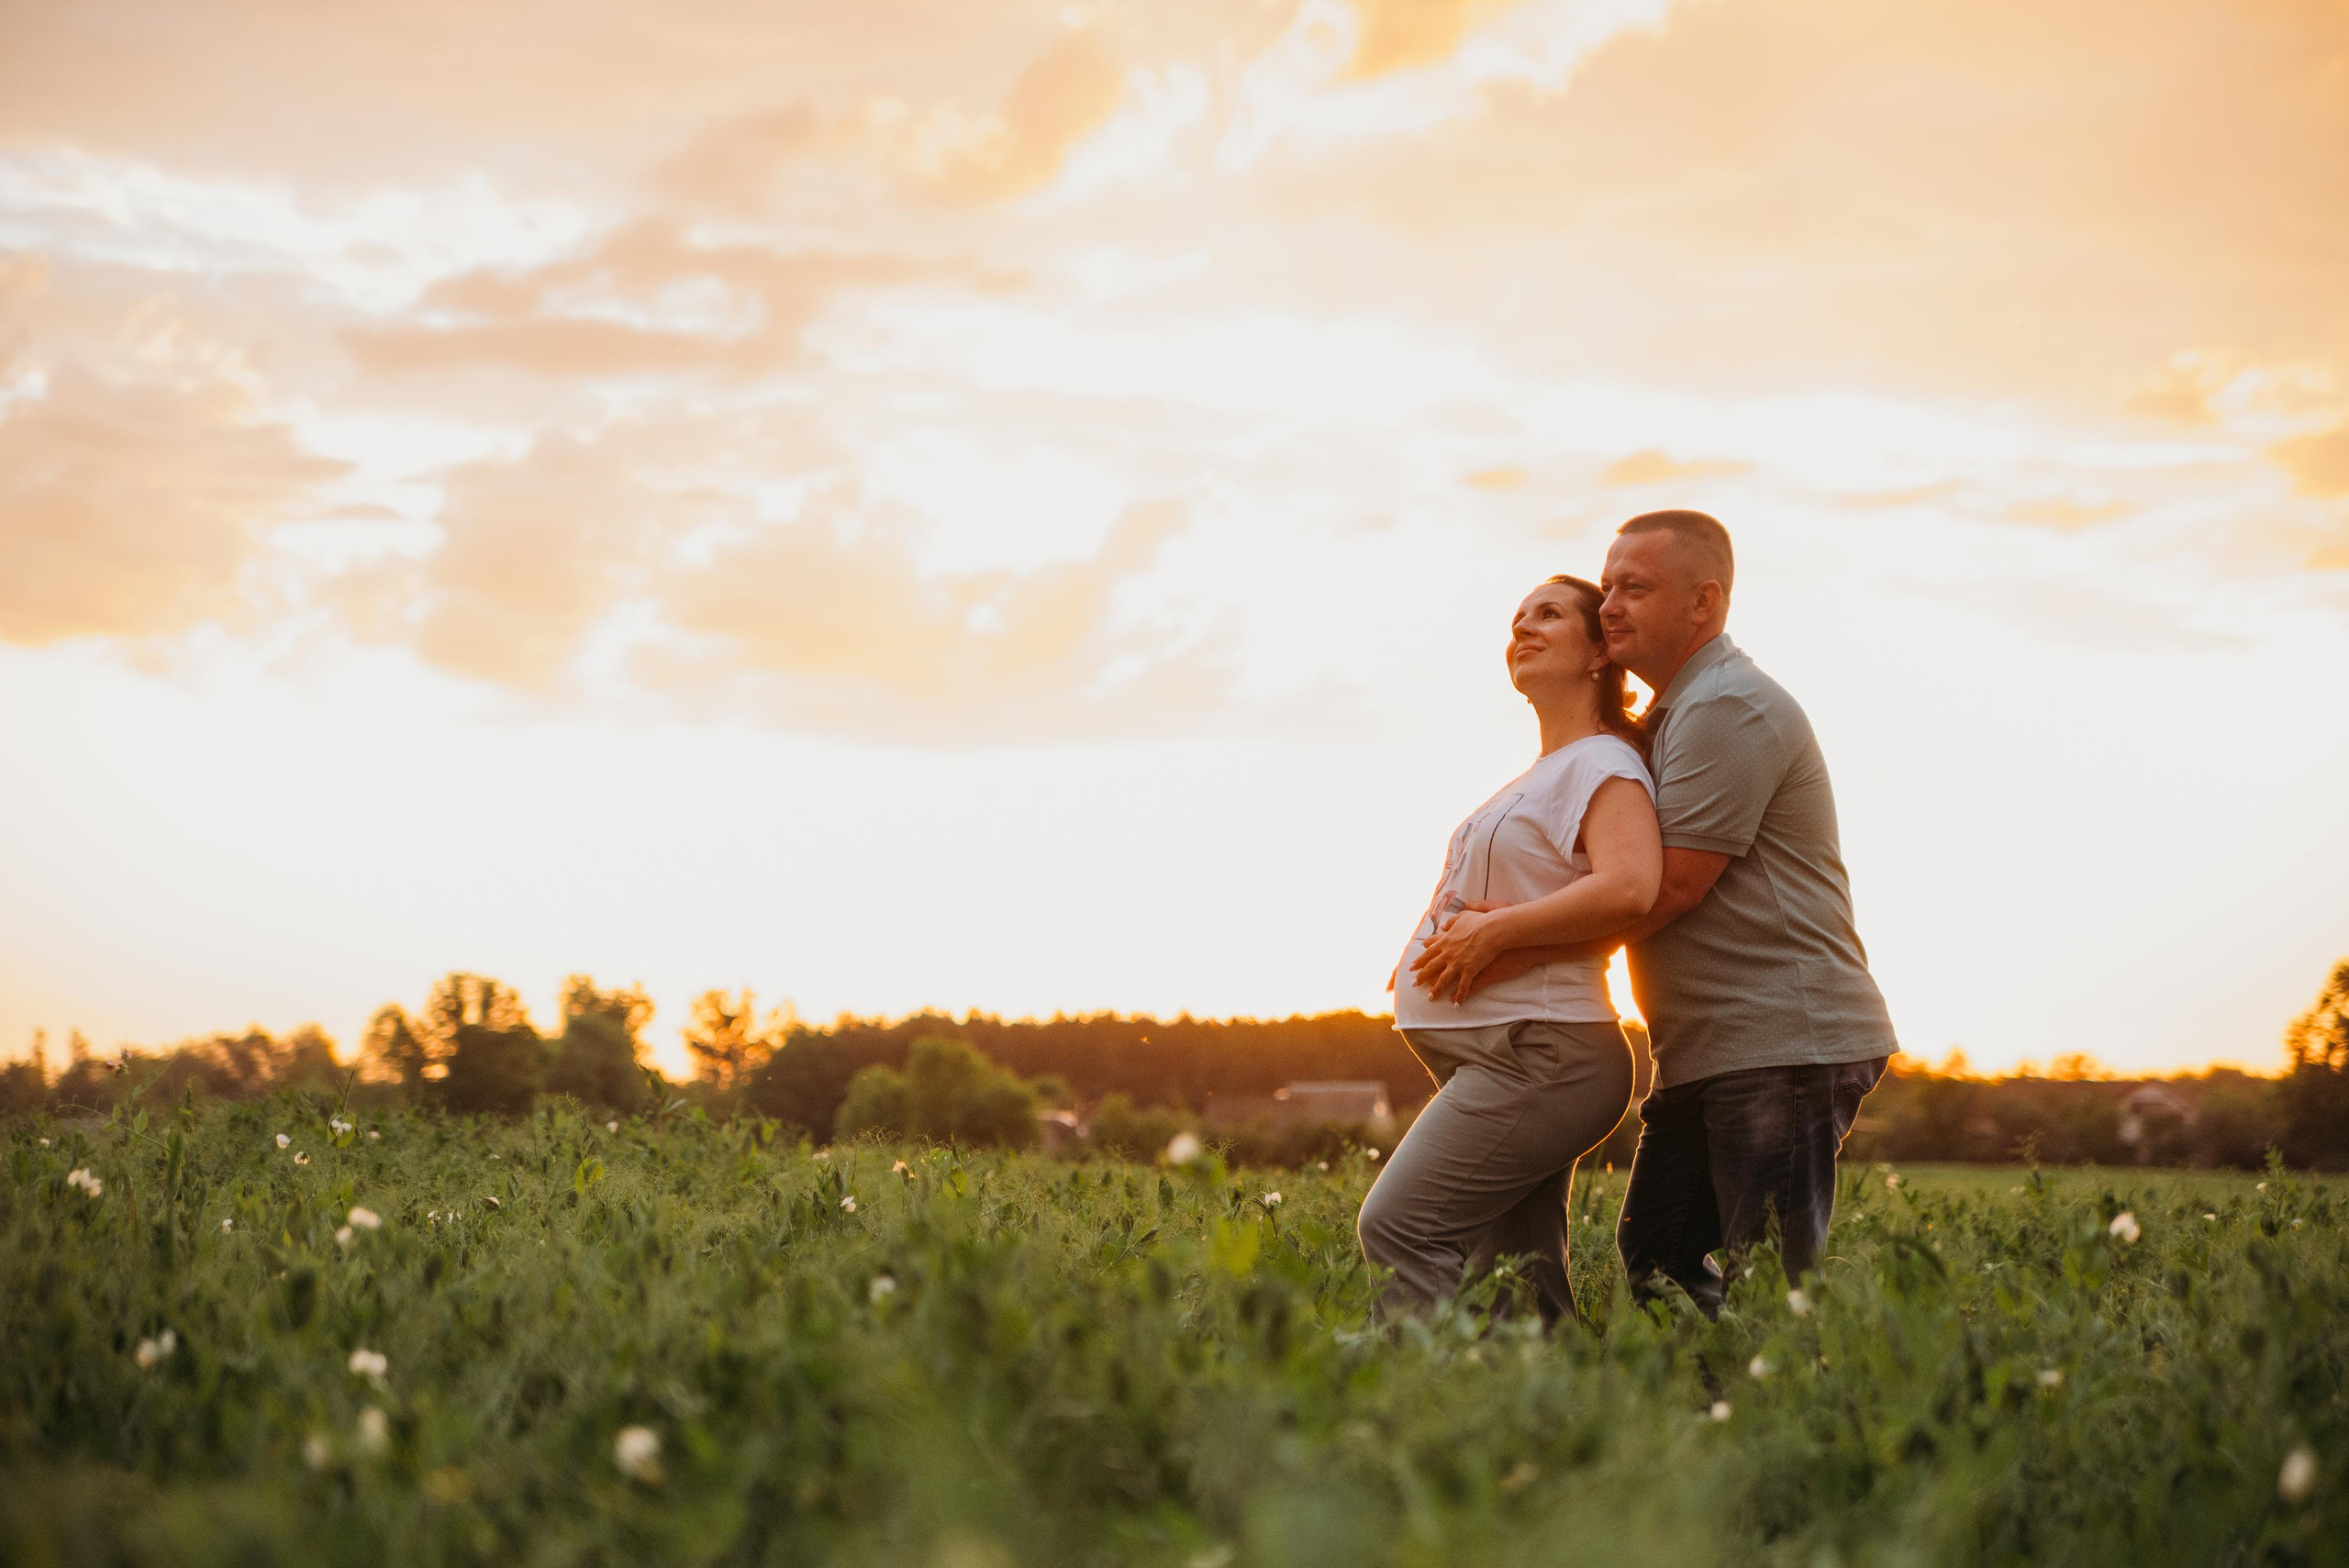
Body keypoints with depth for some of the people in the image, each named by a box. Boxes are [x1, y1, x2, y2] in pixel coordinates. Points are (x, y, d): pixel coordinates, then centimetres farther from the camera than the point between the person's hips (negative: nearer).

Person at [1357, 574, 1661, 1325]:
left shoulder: (1601, 764, -7)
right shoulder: (1535, 780, 22)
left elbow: (1629, 888, -25)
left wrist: (1493, 931, -18)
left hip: (1537, 1056, -9)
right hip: (1501, 1057, 9)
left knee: (1397, 1225, -18)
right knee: (1523, 1295, 6)